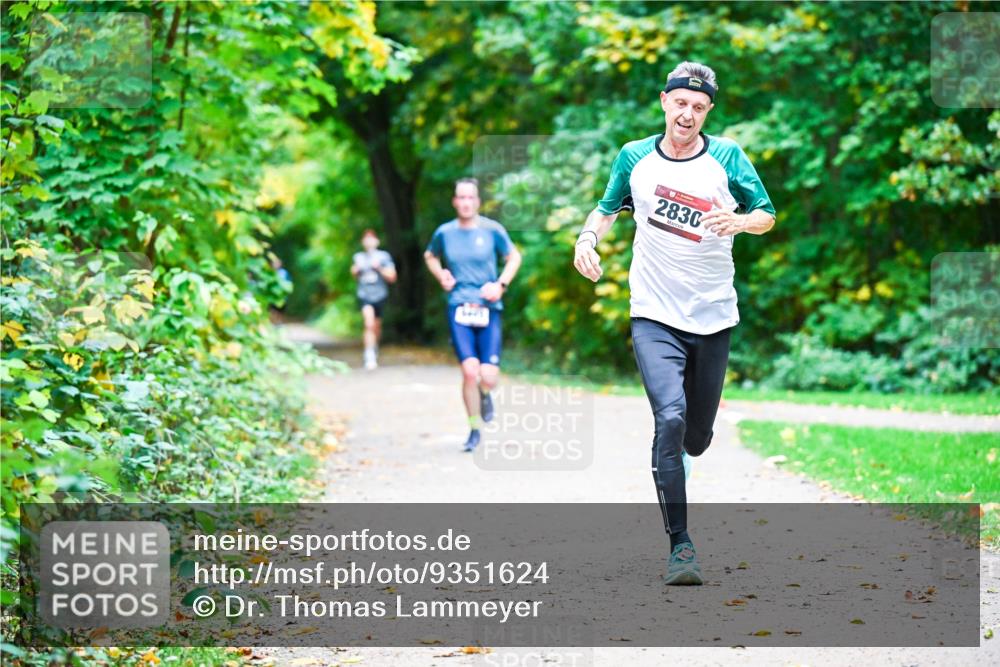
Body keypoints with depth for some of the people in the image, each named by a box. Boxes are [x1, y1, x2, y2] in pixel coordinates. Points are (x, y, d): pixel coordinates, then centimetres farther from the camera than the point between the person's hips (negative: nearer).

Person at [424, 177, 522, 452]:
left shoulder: (492, 230, 0)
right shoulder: (444, 233, 4)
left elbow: (514, 257, 12)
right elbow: (430, 256, 24)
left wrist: (501, 284, -3)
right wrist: (441, 276, 6)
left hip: (488, 309, 0)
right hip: (459, 308, 0)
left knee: (488, 377, -9)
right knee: (470, 371, -15)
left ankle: (485, 393, 31)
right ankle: (474, 429, 5)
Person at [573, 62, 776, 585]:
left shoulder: (727, 157, -2)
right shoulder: (634, 157, 1)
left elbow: (766, 215, 3)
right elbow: (608, 208, 16)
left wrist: (739, 220, -19)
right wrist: (589, 236, -5)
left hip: (713, 316, 2)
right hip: (654, 316, -1)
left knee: (697, 435, 11)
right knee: (671, 416, -21)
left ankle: (673, 461, 50)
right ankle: (679, 544, -16)